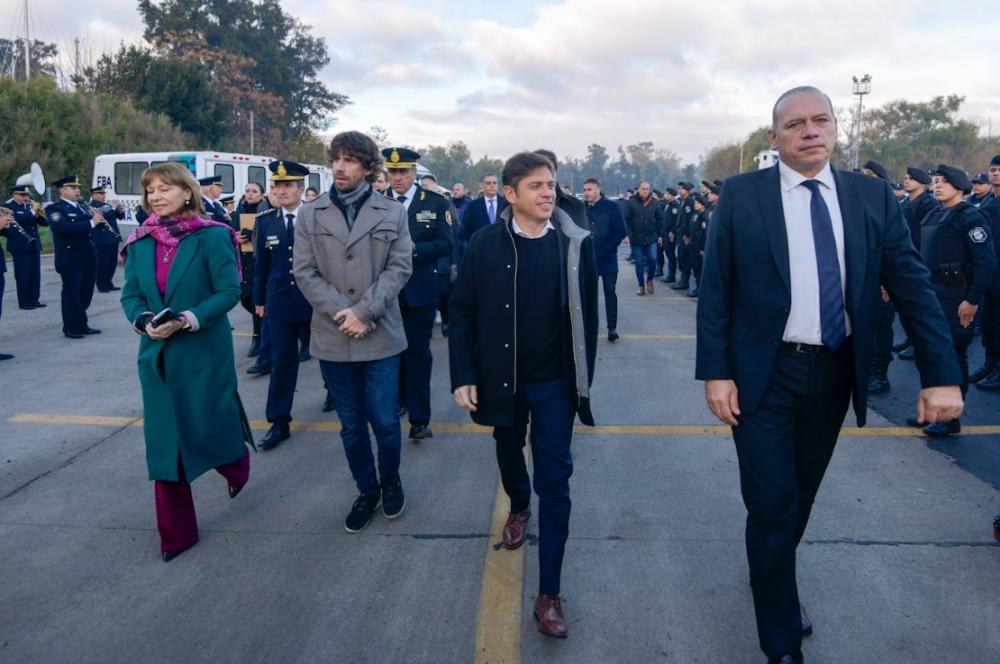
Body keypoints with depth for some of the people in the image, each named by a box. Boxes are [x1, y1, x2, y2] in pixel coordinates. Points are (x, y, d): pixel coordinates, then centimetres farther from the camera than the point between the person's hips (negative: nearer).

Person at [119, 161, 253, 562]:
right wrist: (144, 321, -13)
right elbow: (130, 295, 7)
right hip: (157, 354, 5)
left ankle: (237, 464, 44)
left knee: (210, 428, 5)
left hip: (204, 352, -4)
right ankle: (175, 532, 20)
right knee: (163, 442, 7)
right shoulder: (140, 241, 5)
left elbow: (229, 291, -12)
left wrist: (189, 319, -23)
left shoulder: (211, 236, -9)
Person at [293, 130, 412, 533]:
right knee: (351, 425, 11)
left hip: (380, 334, -1)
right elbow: (304, 271, 0)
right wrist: (340, 313, -13)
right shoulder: (310, 214, 6)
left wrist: (363, 312, -15)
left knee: (385, 422, 3)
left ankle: (390, 479, 31)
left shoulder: (392, 213, 3)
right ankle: (366, 491, 30)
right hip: (333, 337, 1)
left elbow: (399, 267, -4)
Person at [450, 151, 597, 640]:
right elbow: (462, 313, -4)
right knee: (509, 454, 24)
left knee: (555, 483, 0)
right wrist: (463, 375, -9)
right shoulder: (485, 244, -8)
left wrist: (582, 379, 2)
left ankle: (549, 593, 10)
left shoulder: (576, 245, -8)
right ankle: (519, 507, 58)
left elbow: (588, 315, 0)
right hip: (500, 380, 1)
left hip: (555, 384, -1)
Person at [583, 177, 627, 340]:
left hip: (608, 258, -3)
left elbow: (621, 232, -7)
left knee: (610, 293, -1)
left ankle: (612, 327, 4)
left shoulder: (612, 206, -4)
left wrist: (607, 249, -11)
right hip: (588, 258, 3)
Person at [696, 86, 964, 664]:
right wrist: (715, 372, -10)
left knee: (803, 495, 18)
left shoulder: (873, 196, 2)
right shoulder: (741, 195, -5)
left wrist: (941, 374, -10)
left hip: (835, 372, 3)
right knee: (772, 504, -1)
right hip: (763, 372, -3)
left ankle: (772, 577, 46)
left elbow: (912, 286, -1)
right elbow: (715, 290, -5)